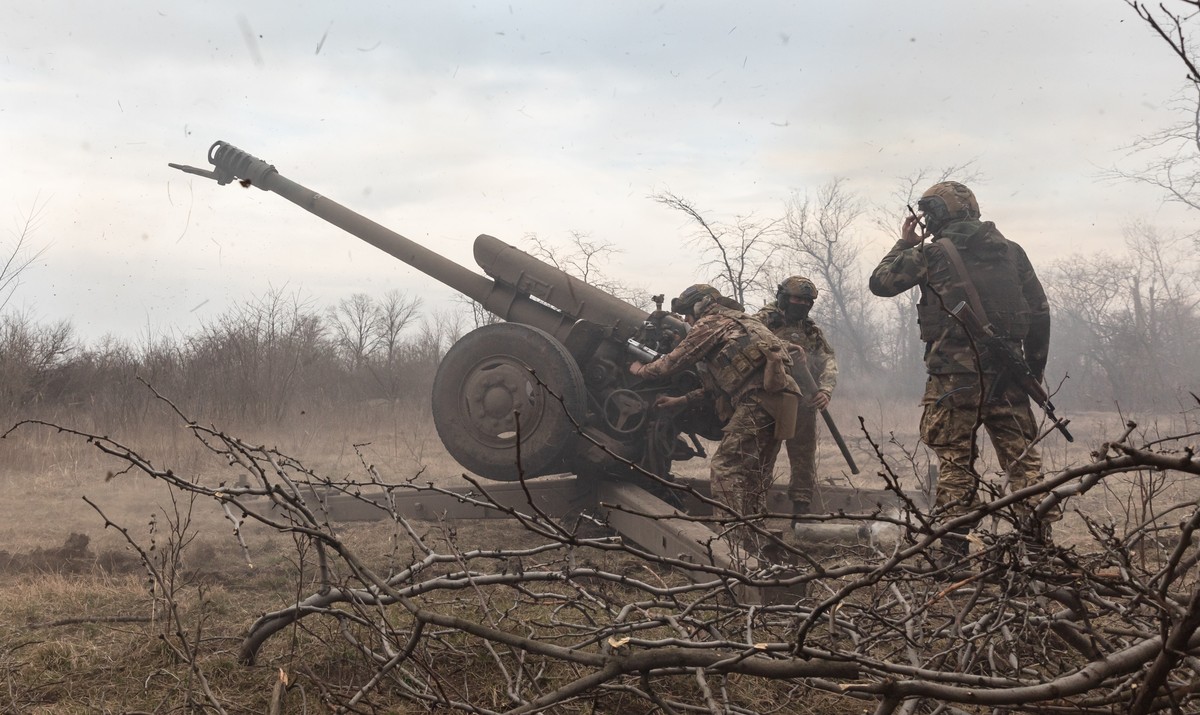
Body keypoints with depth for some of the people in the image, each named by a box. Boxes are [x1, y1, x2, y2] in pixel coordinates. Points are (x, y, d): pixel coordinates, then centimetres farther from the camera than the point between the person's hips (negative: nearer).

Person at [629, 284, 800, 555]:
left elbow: (675, 361, 6)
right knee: (753, 476, 14)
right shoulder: (735, 322, 31)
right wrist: (681, 401, 28)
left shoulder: (710, 323, 3)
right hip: (779, 398, 9)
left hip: (758, 399, -9)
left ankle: (742, 548, -16)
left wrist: (641, 370, 23)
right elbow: (716, 384, 29)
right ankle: (756, 548, 17)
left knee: (725, 468, -9)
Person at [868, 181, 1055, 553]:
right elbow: (1039, 311, 11)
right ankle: (1038, 534, 4)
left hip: (955, 372, -3)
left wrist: (904, 244, 19)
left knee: (955, 458, 2)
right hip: (1006, 372, 4)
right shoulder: (1011, 251, 11)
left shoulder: (932, 253, -2)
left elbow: (880, 282, 5)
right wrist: (1036, 366, 18)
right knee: (1021, 453, 9)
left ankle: (955, 543, 0)